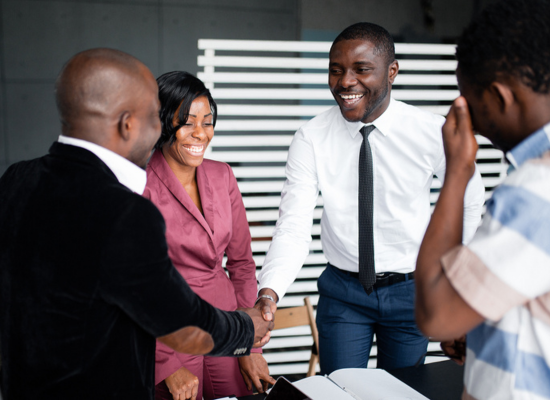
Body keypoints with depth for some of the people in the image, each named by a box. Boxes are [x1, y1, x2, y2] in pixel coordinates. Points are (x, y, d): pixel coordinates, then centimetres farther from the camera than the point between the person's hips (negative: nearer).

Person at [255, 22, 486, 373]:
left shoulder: (432, 132, -12)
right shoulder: (311, 140, -13)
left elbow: (471, 200, 4)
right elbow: (294, 227, -19)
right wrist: (269, 292, -34)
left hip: (411, 289, 1)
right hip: (342, 290, 0)